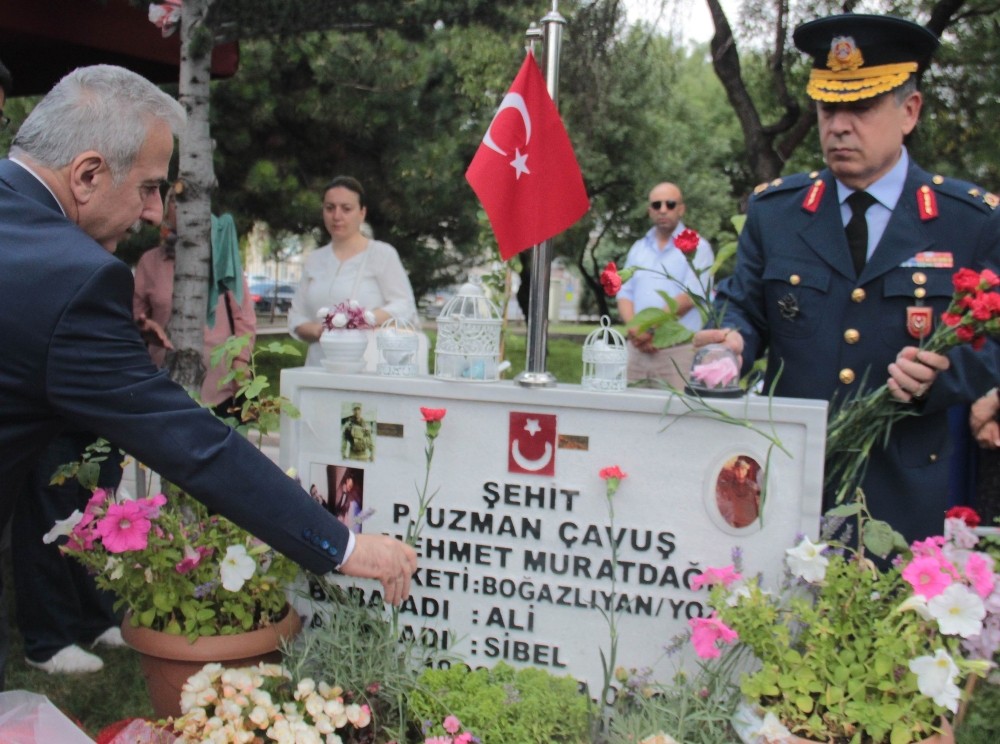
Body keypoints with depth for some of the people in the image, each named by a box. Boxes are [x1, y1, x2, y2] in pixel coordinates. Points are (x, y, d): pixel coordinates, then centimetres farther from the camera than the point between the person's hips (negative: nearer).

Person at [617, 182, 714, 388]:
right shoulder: (638, 248, 17)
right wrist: (635, 328, -8)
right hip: (637, 348, 4)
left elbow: (689, 297, -10)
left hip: (678, 350, -4)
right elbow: (624, 294, 11)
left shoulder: (697, 247, 0)